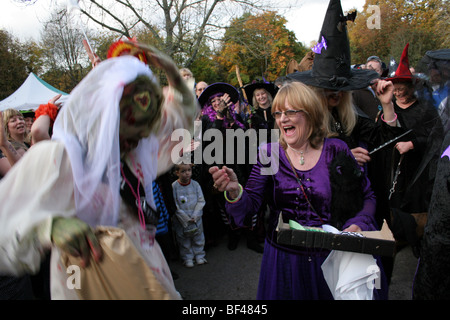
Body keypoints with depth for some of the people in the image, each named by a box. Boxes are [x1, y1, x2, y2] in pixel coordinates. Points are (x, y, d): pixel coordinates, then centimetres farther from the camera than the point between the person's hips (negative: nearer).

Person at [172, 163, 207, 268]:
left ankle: (199, 256, 34)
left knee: (198, 238, 15)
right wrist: (186, 219, -15)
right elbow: (174, 206, -12)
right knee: (184, 241, 10)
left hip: (196, 219, 2)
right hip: (181, 221, -2)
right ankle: (187, 258, 29)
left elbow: (201, 201, -4)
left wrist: (194, 216, -13)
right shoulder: (174, 186, -12)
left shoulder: (195, 184, -5)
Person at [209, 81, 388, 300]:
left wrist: (359, 224, -17)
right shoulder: (269, 154, -4)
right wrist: (235, 191, -31)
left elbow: (366, 197, 1)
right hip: (282, 258, 1)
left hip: (329, 257, 0)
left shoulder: (336, 150, -7)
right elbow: (251, 204, -11)